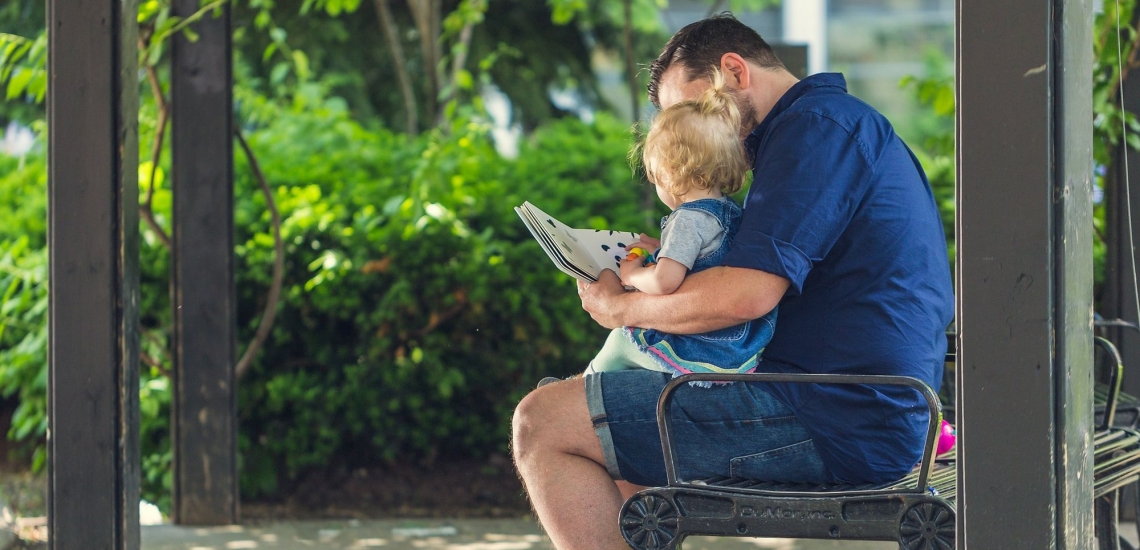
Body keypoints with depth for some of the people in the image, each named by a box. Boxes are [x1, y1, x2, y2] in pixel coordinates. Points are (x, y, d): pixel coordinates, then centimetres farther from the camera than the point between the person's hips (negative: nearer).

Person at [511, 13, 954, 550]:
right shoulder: (846, 124, 22)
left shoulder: (816, 123, -12)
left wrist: (621, 308, -6)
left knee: (541, 423, -9)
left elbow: (745, 295, -22)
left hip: (832, 422, -11)